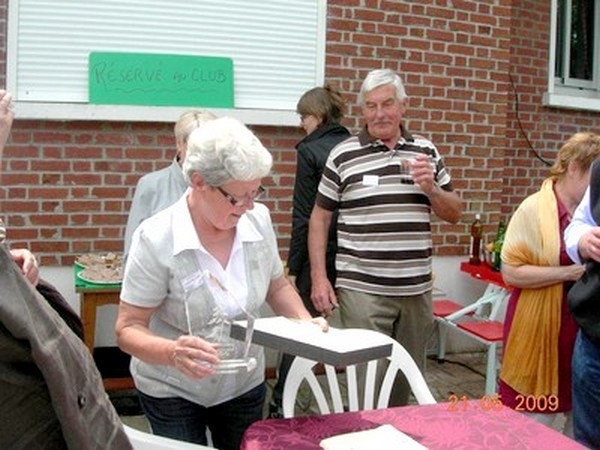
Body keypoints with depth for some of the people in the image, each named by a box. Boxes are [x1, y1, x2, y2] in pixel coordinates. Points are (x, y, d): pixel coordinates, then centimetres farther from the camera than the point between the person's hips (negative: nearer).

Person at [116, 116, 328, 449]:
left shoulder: (258, 220, -10)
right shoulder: (156, 239, -23)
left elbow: (277, 285, 7)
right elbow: (128, 329, -19)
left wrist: (305, 321, -11)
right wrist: (172, 353, -38)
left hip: (244, 385, 4)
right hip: (171, 392, -4)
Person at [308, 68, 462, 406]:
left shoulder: (427, 152, 9)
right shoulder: (343, 155, -1)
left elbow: (454, 214, 12)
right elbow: (320, 217, 3)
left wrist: (429, 187, -8)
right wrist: (319, 278, -3)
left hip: (417, 289, 4)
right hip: (363, 290, -3)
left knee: (407, 379, 15)